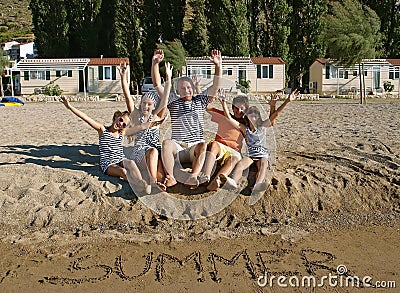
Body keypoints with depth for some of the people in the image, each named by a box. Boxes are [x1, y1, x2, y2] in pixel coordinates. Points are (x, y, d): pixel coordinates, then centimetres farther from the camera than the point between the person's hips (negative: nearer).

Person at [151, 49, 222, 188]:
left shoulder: (200, 101, 16)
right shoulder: (173, 101, 15)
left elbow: (216, 86, 3)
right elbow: (157, 84, 7)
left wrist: (218, 66, -12)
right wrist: (155, 63, -6)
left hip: (195, 147, 0)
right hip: (177, 147, 0)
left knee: (204, 145, -34)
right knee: (166, 143, -32)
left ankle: (193, 177, -48)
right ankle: (170, 177, -41)